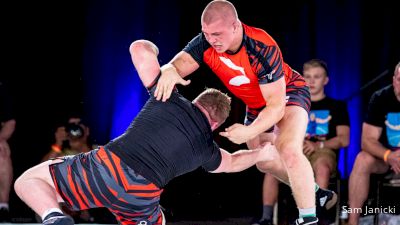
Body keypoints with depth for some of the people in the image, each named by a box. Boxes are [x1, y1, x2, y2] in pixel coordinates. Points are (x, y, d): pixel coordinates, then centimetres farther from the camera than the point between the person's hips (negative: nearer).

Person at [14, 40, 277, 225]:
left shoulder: (171, 99, 15)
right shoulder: (207, 149, 19)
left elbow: (139, 50, 13)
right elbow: (233, 162, 42)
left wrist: (151, 49, 36)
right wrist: (261, 153, 61)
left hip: (107, 167, -2)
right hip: (143, 197, 2)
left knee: (27, 181, 9)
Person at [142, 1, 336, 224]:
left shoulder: (263, 49, -38)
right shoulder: (206, 43, -24)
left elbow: (277, 105, -36)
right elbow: (178, 64, -33)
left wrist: (250, 132, -51)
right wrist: (169, 71, -58)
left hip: (287, 93, -7)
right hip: (256, 104, 7)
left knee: (289, 152, -32)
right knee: (265, 163, 19)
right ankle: (312, 191, 42)